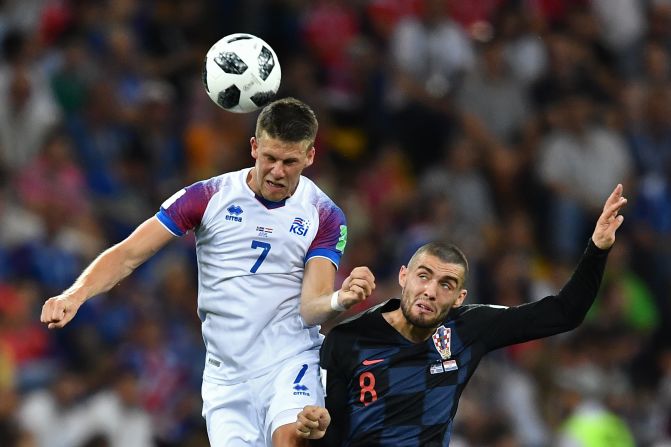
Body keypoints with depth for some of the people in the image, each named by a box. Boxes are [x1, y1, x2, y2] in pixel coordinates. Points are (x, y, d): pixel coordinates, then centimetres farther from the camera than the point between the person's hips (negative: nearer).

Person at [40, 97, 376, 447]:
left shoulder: (324, 216, 0)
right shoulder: (209, 197, -1)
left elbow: (310, 309, -6)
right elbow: (128, 255, -3)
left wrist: (340, 300, -30)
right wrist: (76, 294, -20)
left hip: (291, 361, -2)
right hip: (226, 375, 2)